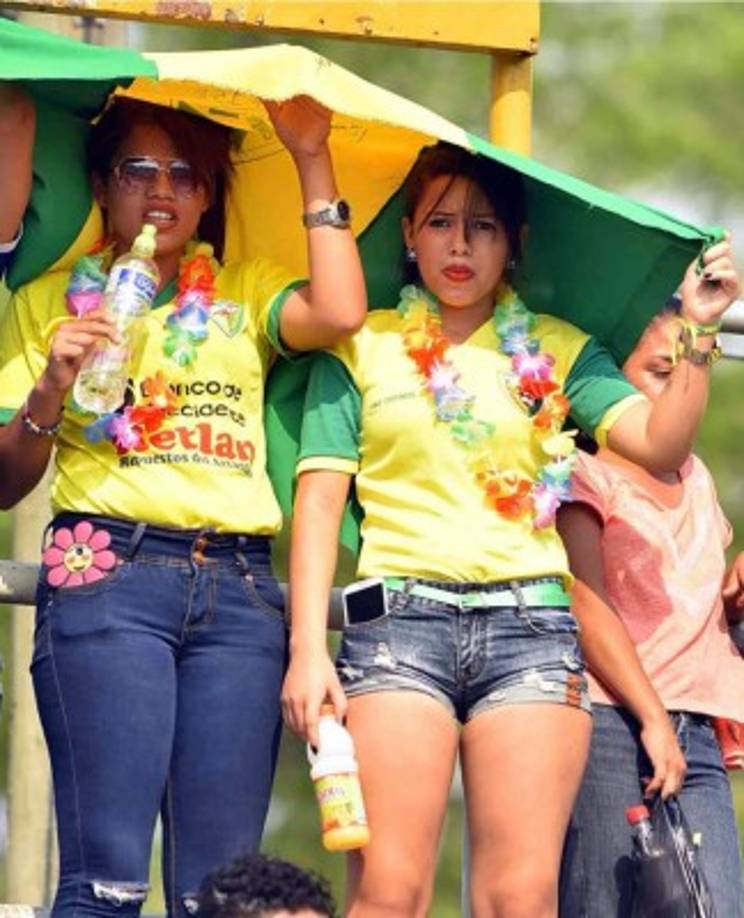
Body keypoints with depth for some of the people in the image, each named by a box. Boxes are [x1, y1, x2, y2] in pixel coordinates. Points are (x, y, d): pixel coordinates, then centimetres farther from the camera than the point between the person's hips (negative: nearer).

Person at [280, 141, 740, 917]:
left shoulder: (556, 351, 15)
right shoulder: (361, 347, 11)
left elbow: (659, 444, 3)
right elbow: (319, 497, 5)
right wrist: (307, 649, -5)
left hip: (532, 626, 1)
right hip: (398, 620, -1)